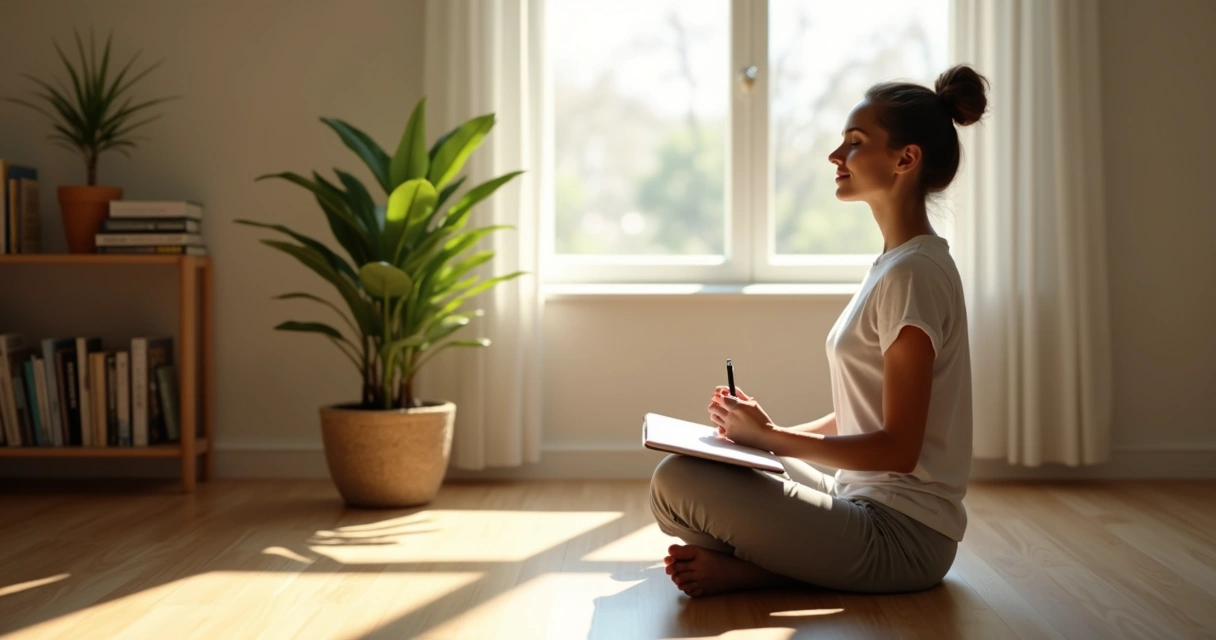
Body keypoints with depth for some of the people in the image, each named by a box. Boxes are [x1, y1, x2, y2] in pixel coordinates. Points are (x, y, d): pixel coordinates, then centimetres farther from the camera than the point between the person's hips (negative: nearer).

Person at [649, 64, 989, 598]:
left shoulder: (914, 273, -17)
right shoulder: (897, 263, 14)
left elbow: (898, 448, -20)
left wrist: (770, 436, -12)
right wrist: (770, 430, 5)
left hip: (902, 533, -10)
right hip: (866, 502, 10)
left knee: (676, 482, -23)